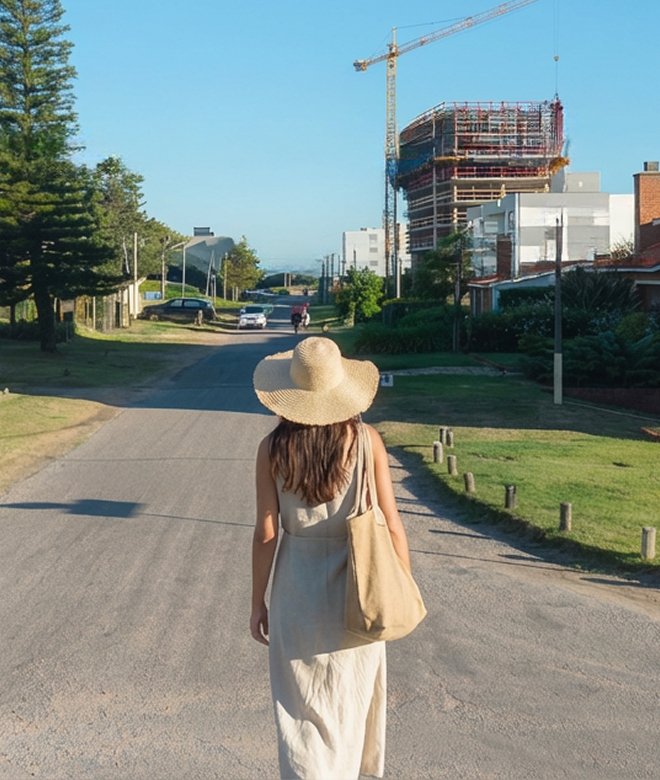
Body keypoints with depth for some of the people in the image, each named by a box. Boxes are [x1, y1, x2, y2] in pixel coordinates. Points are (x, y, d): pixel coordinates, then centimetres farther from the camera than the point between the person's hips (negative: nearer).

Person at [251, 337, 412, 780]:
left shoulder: (273, 448, -9)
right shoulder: (364, 440, -9)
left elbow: (266, 534, -6)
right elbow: (392, 526, -8)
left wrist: (258, 602, 5)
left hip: (296, 589, 0)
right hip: (354, 589, 1)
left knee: (302, 709, 11)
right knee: (349, 700, 19)